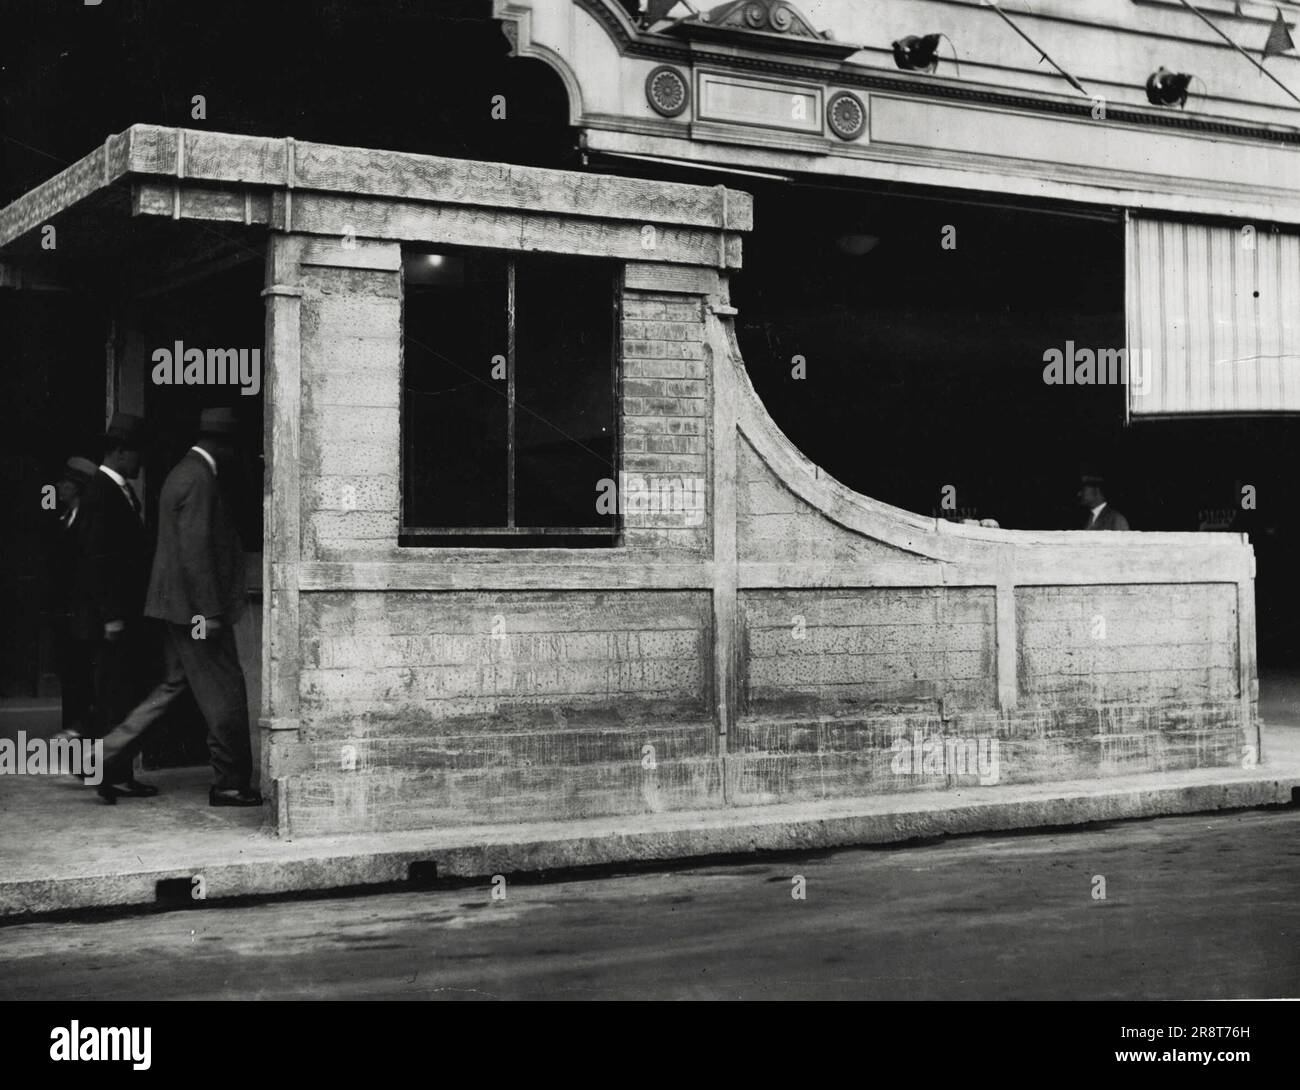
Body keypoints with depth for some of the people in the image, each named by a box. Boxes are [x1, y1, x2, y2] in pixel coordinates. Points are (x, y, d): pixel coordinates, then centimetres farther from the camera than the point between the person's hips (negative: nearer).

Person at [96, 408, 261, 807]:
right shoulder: (199, 479, -17)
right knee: (224, 692, -1)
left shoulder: (184, 472, 15)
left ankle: (108, 761, 14)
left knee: (175, 685, 16)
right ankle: (230, 784, 7)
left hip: (178, 606, 10)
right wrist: (210, 611, -21)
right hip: (194, 606, -10)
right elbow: (195, 550, -22)